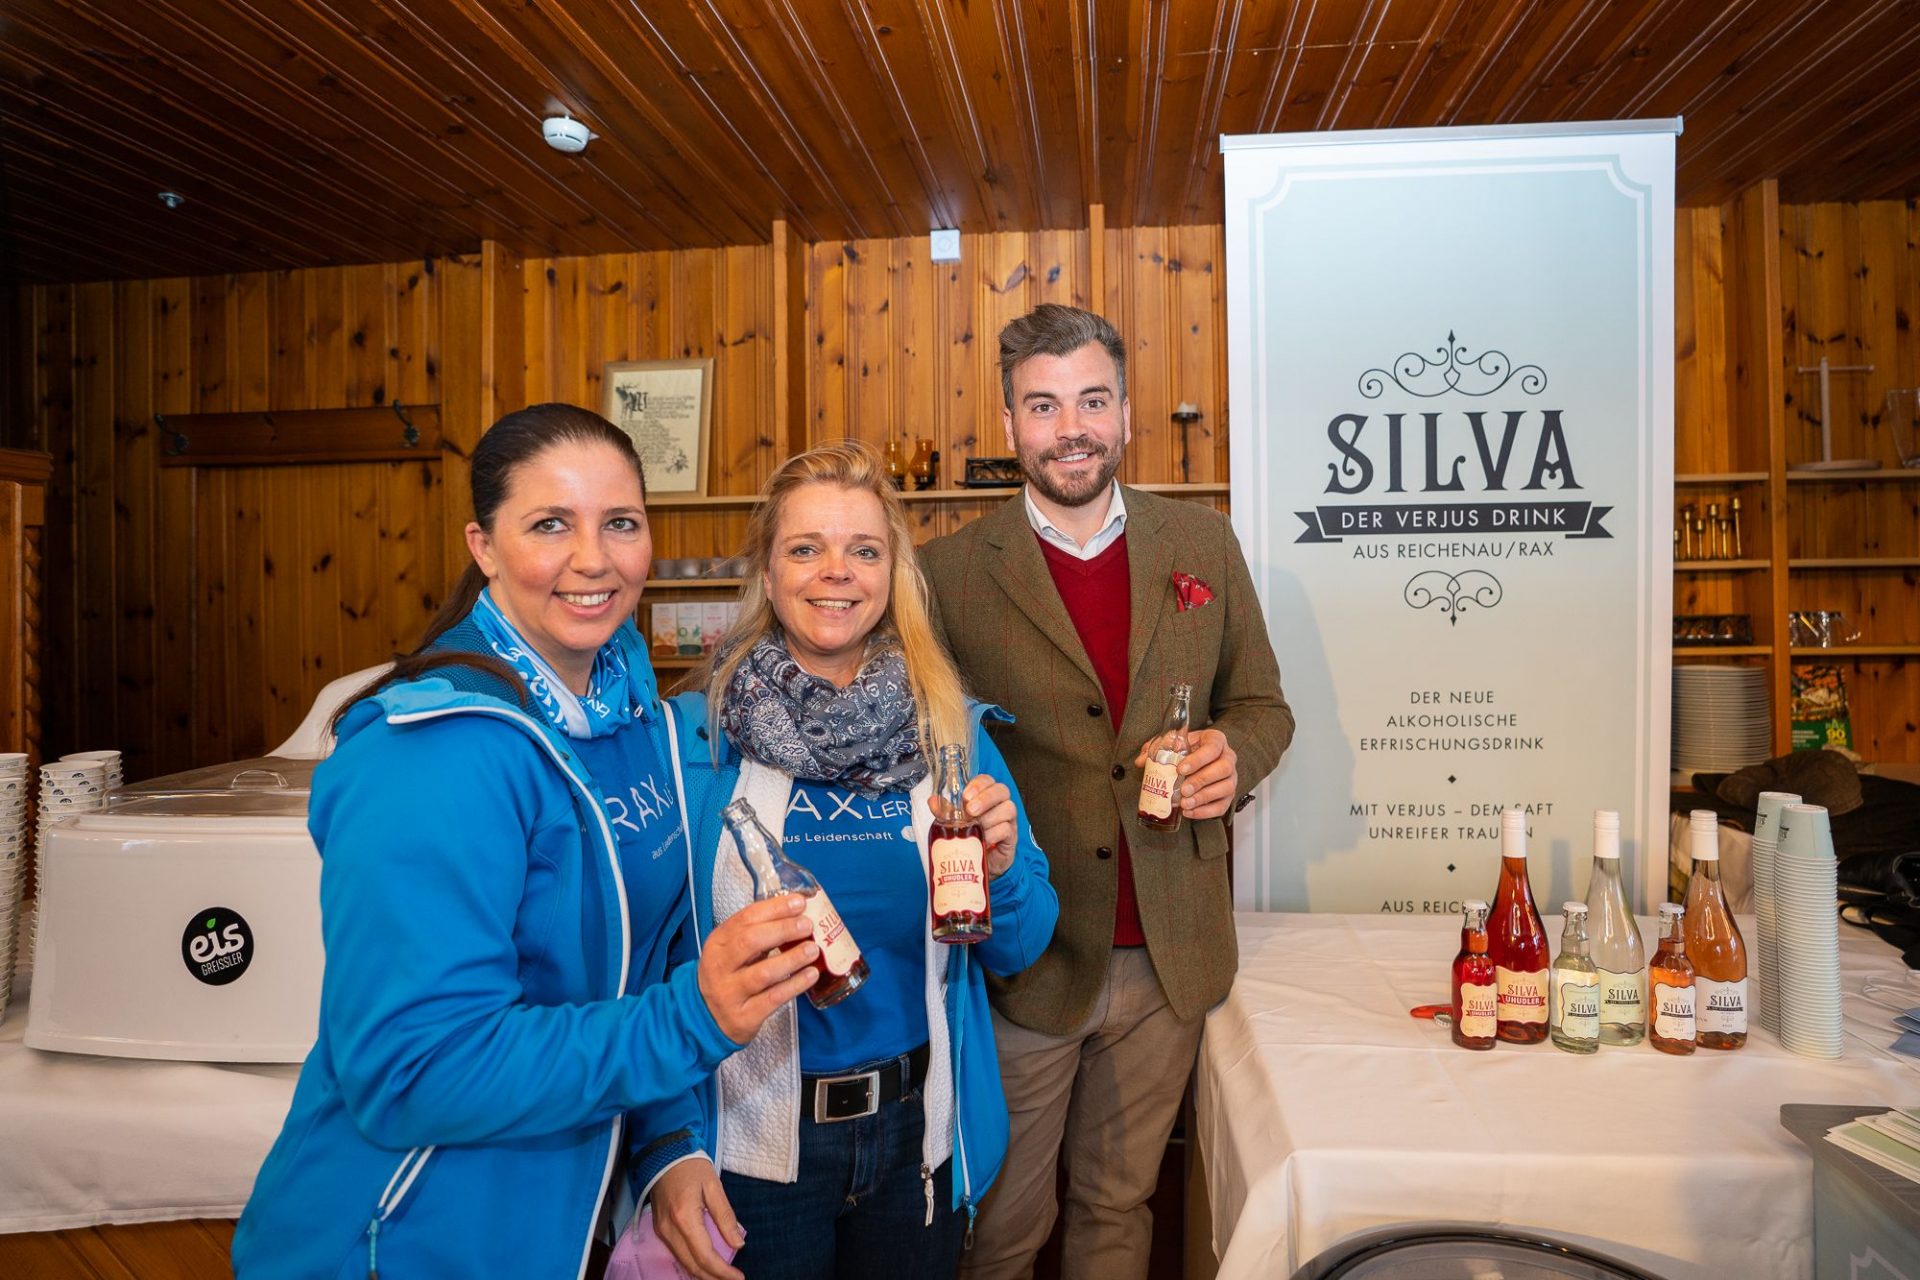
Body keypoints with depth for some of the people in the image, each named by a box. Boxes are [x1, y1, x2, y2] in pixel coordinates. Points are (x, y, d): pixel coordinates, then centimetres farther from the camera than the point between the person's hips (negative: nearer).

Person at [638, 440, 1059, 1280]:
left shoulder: (951, 732, -4)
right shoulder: (692, 738, -11)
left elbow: (1018, 950, 0)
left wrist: (1001, 872, -20)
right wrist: (669, 1149, -14)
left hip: (918, 1135, 3)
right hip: (752, 1145, -2)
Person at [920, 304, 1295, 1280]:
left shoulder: (1202, 545, 3)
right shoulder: (949, 570, -7)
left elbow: (1260, 704, 11)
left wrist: (1235, 754, -11)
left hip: (1170, 957, 3)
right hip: (1022, 959, -2)